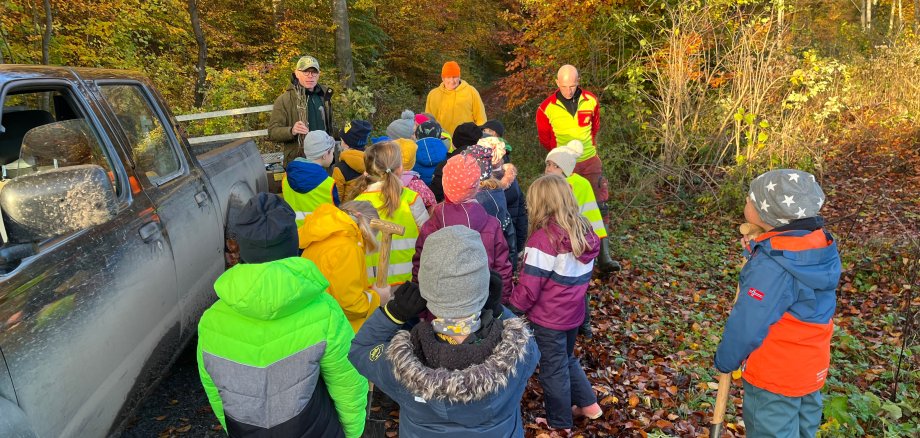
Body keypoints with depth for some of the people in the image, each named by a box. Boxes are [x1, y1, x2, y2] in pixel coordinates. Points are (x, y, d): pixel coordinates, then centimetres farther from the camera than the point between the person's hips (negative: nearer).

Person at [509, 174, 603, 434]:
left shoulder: (544, 238, -25)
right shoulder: (584, 231, -3)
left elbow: (529, 285, -21)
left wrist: (515, 308, -5)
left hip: (548, 318, -7)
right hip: (574, 312, 7)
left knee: (553, 369, 12)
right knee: (568, 359, 29)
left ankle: (560, 423, 29)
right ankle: (587, 404, 39)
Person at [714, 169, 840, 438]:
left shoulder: (772, 267, -32)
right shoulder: (818, 244, -7)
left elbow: (746, 325, -25)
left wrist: (725, 361, -9)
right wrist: (757, 253, -1)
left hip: (774, 376, -8)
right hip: (812, 367, 8)